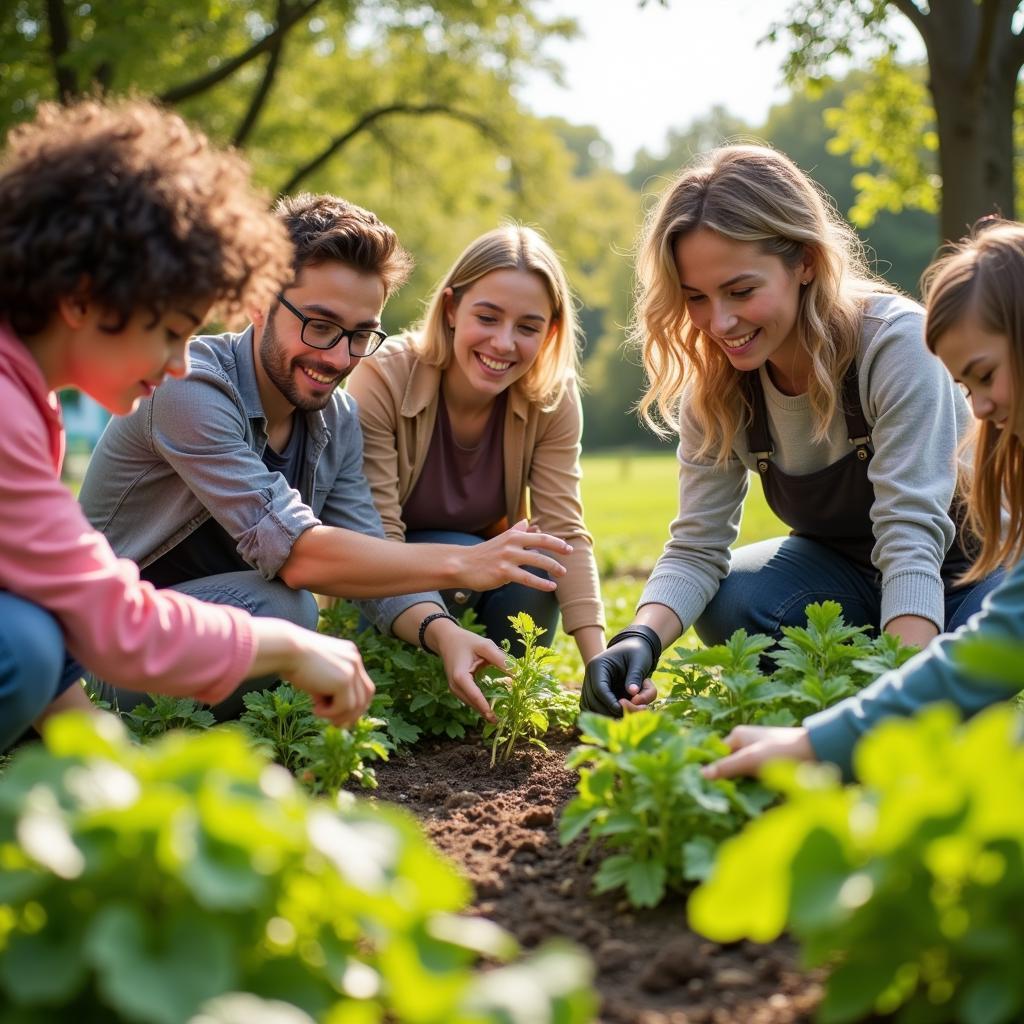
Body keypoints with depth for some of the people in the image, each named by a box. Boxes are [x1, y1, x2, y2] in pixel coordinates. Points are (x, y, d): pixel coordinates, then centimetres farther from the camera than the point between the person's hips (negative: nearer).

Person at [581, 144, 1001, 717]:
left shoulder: (897, 343, -29)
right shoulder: (717, 384, -13)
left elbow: (912, 536, -36)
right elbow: (697, 547, -16)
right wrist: (640, 640, -37)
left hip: (970, 567, -3)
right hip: (847, 569, 4)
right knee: (729, 604, -25)